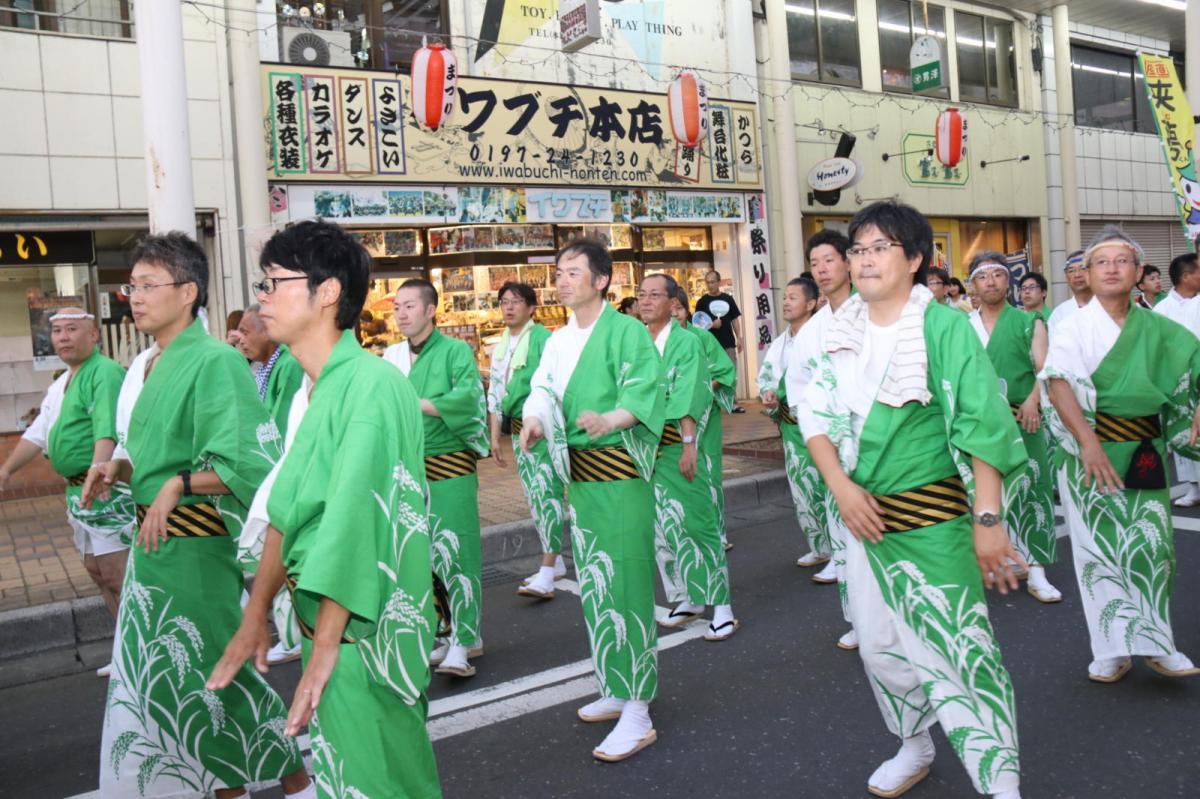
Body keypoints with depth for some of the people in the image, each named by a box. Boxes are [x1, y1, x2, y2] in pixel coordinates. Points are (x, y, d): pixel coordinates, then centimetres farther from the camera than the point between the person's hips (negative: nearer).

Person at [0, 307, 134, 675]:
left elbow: (107, 432, -26)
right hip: (77, 489, 10)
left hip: (107, 488, -10)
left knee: (116, 576, -7)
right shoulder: (61, 383, 17)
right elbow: (39, 432, 24)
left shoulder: (104, 373, -14)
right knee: (97, 572, 15)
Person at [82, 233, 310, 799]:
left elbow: (253, 462, -23)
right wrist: (118, 467, 1)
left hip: (196, 544, -9)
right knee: (161, 675, 18)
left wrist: (177, 485, -23)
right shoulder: (150, 365, 9)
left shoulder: (215, 362, -17)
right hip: (153, 540, 9)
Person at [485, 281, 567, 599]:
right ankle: (556, 562, 25)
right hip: (519, 429, 8)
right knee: (533, 496, 12)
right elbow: (495, 393, 18)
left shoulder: (543, 338, -9)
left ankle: (546, 574, -13)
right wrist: (495, 437, 16)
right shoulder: (500, 347, 14)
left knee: (547, 492, -11)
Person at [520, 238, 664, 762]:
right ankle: (616, 689, 31)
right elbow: (543, 388, 7)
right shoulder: (558, 340, 13)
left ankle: (638, 713, 0)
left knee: (624, 582, -8)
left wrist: (609, 419, -34)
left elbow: (644, 390, -17)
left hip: (619, 468, -8)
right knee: (592, 584, 15)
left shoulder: (627, 331, -8)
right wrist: (534, 419, -14)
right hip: (577, 469, 8)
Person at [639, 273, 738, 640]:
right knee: (662, 526, 10)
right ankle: (687, 598, 23)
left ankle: (720, 604, 5)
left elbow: (689, 400, -13)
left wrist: (688, 445, -20)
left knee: (696, 522, -3)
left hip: (677, 445, -5)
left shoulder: (686, 342, -4)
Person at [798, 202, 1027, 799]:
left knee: (959, 648, -4)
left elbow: (983, 429, -13)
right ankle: (914, 748, 38)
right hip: (864, 514, 6)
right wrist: (841, 485, -9)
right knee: (880, 644, 16)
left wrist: (988, 520, -18)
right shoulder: (843, 334, 6)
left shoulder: (944, 327, -10)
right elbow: (817, 415, 6)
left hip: (933, 518, -6)